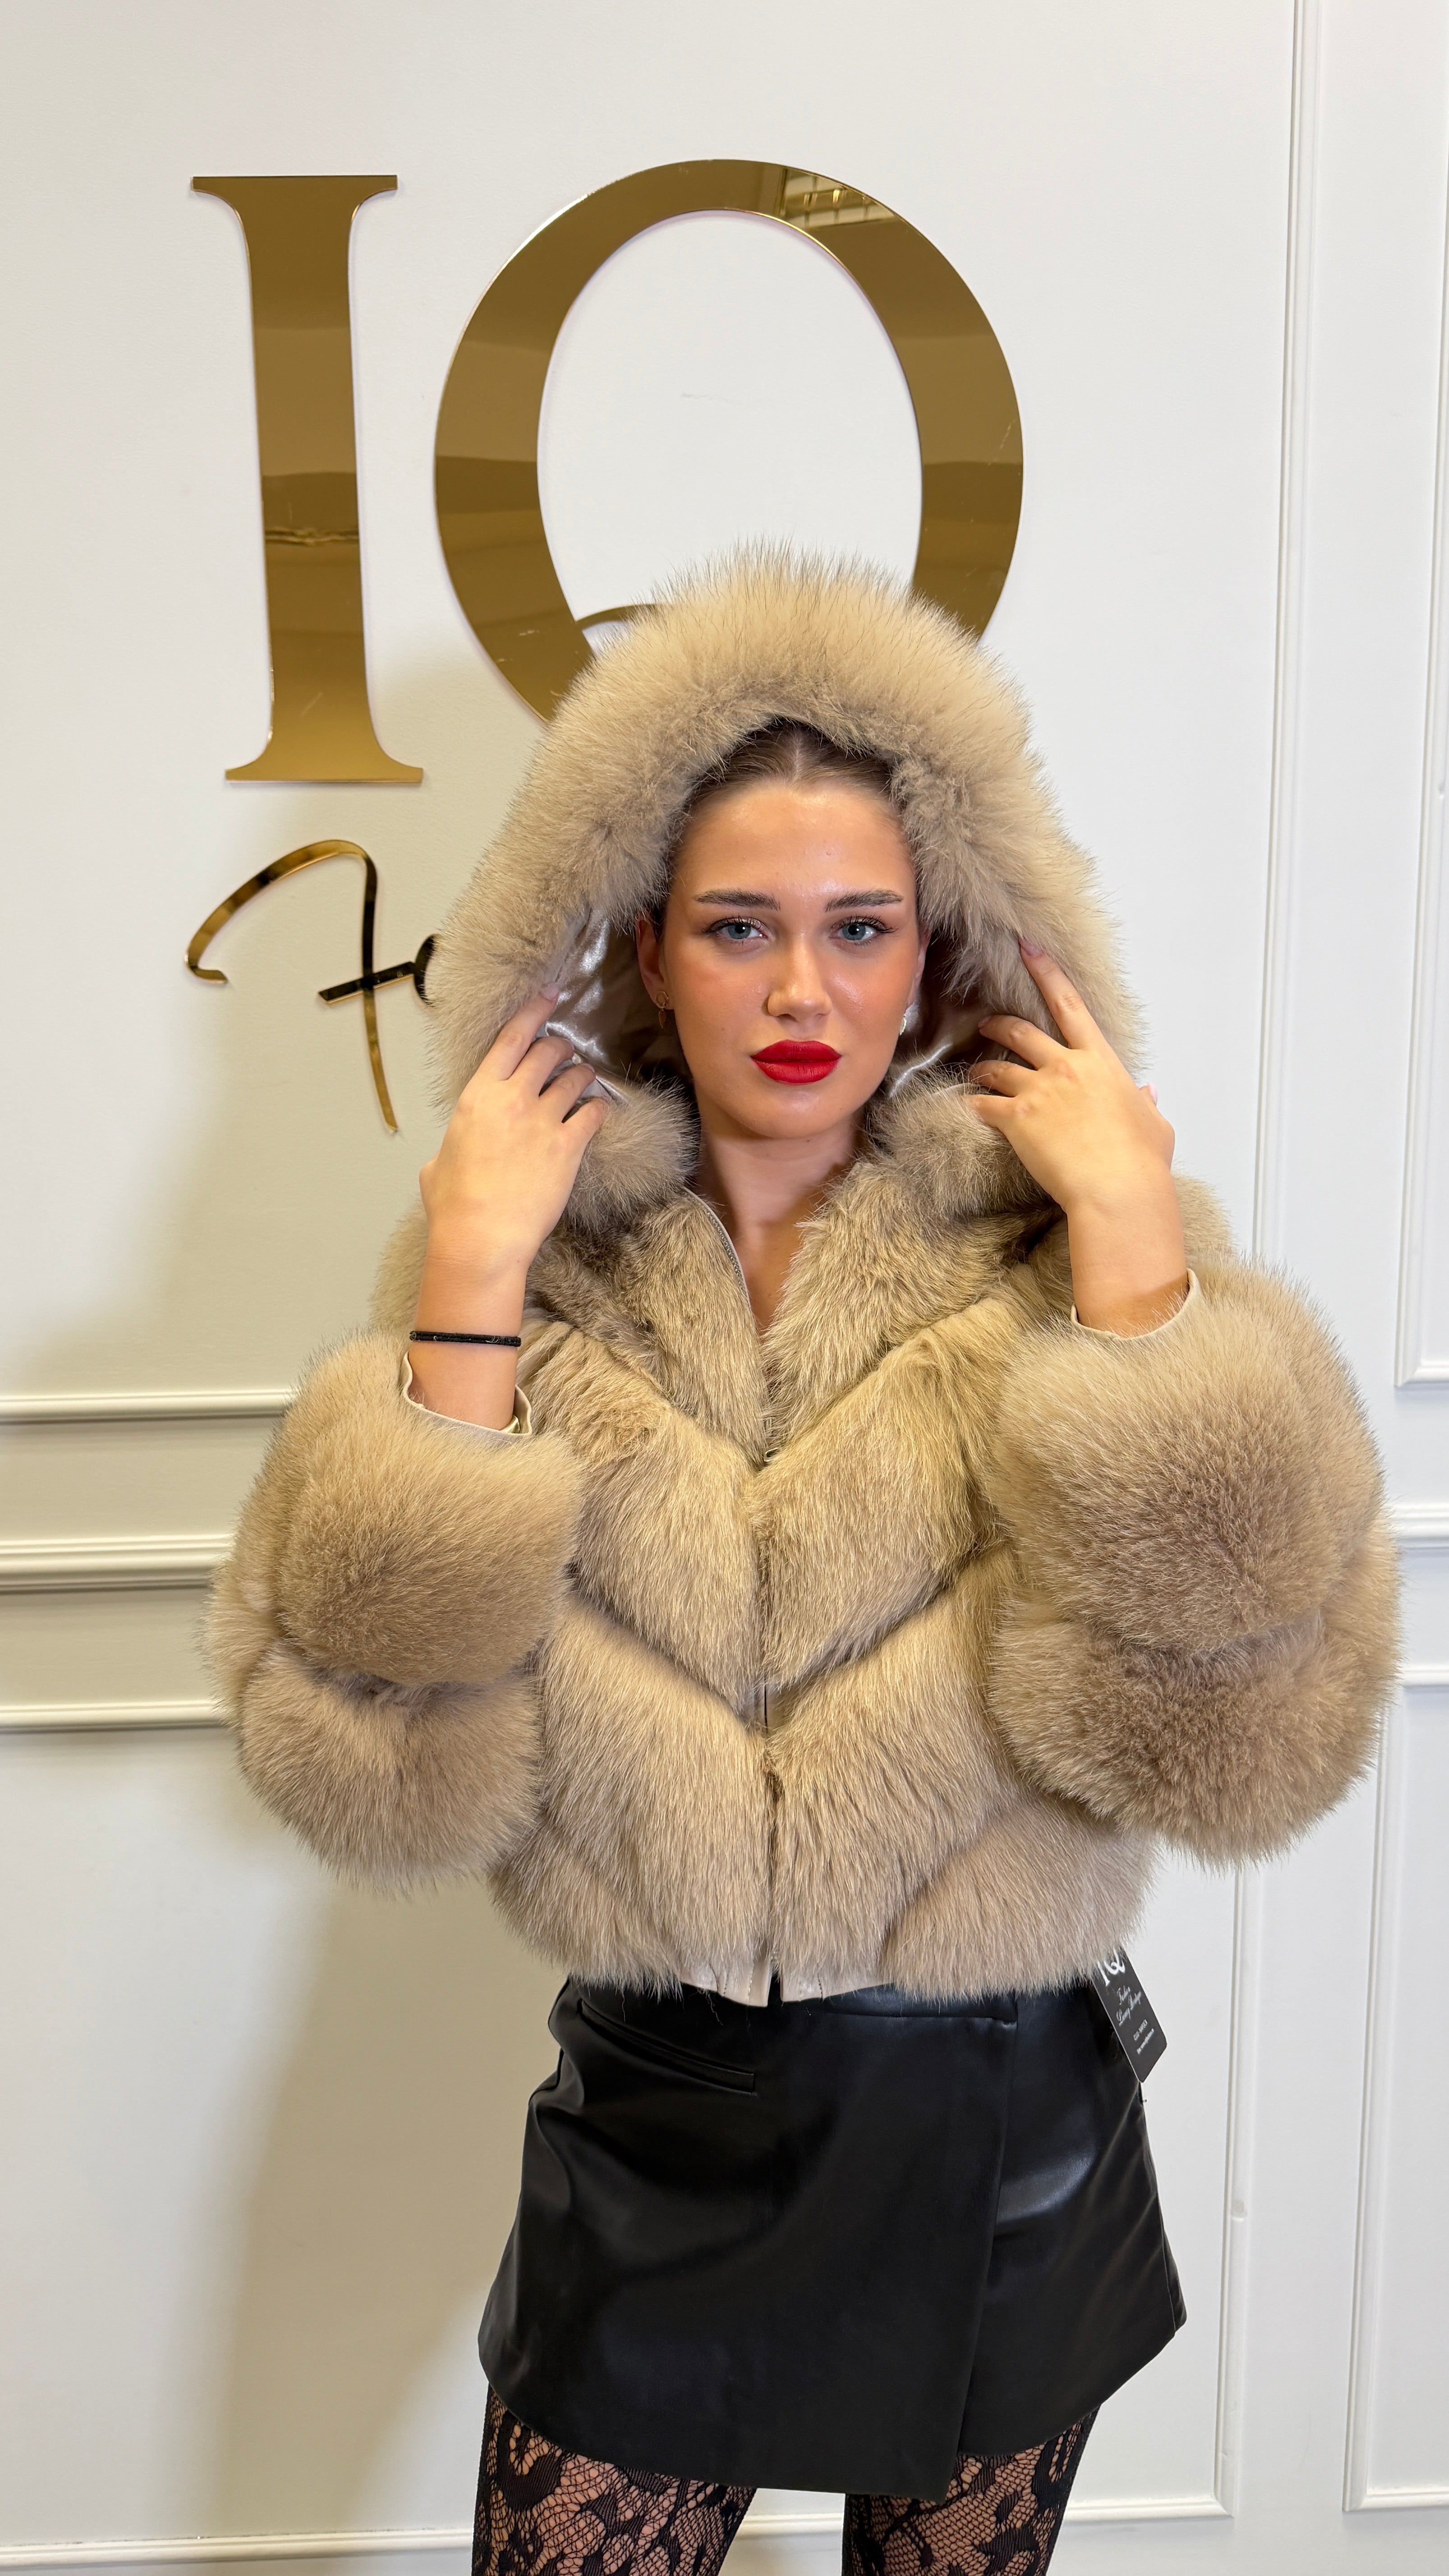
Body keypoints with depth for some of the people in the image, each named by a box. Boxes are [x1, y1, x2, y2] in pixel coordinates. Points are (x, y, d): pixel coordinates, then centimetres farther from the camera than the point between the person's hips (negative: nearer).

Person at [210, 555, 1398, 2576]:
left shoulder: (1061, 1260, -12)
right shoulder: (540, 1273, -9)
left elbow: (1241, 1741, -24)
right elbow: (373, 1775, -19)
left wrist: (1131, 1227, -26)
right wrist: (473, 1276, -23)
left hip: (1004, 2138, 1)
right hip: (653, 2129, 0)